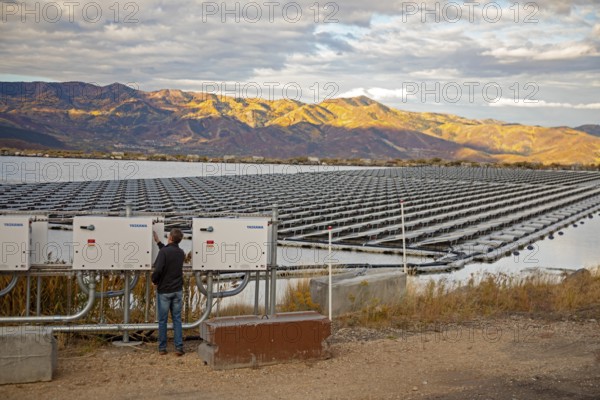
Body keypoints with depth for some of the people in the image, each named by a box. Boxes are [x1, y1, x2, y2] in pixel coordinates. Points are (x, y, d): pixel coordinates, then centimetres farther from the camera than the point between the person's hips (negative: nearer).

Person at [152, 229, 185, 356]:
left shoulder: (164, 251, -16)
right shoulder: (181, 253, 4)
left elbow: (158, 269, -24)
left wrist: (154, 280, -4)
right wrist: (158, 242, 32)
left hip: (164, 290, -4)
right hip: (177, 290, 4)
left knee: (162, 320, 6)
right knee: (177, 319, 7)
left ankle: (162, 348, 12)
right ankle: (179, 347, 4)